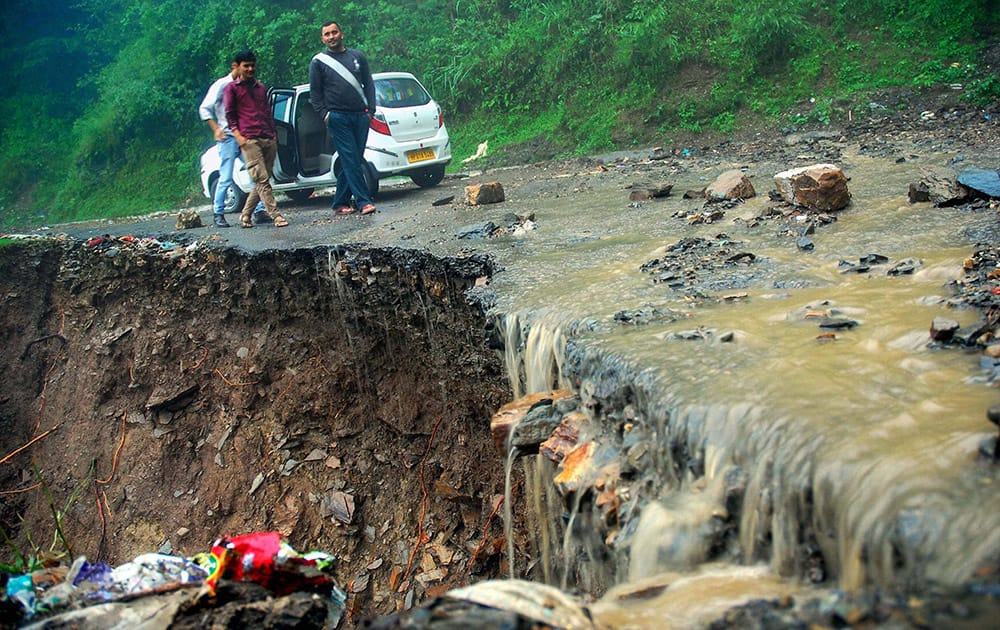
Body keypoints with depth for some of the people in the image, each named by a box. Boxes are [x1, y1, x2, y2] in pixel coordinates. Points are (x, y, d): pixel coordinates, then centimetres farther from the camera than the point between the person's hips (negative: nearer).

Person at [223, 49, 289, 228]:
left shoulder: (261, 87, 24)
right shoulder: (231, 88, 8)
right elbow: (230, 114, 3)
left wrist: (273, 133, 16)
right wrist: (238, 135, -9)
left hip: (269, 139, 6)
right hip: (249, 139, -6)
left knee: (263, 180, 3)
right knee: (261, 179, -13)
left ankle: (246, 214, 14)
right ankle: (275, 215, -17)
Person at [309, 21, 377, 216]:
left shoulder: (357, 56, 14)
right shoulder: (318, 61, 6)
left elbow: (369, 84, 15)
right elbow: (314, 92, 6)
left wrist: (371, 110, 5)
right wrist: (324, 114, -5)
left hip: (360, 116, 4)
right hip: (337, 117, -3)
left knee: (353, 161, 4)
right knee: (350, 160, -11)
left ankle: (340, 203, 12)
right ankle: (363, 201, -12)